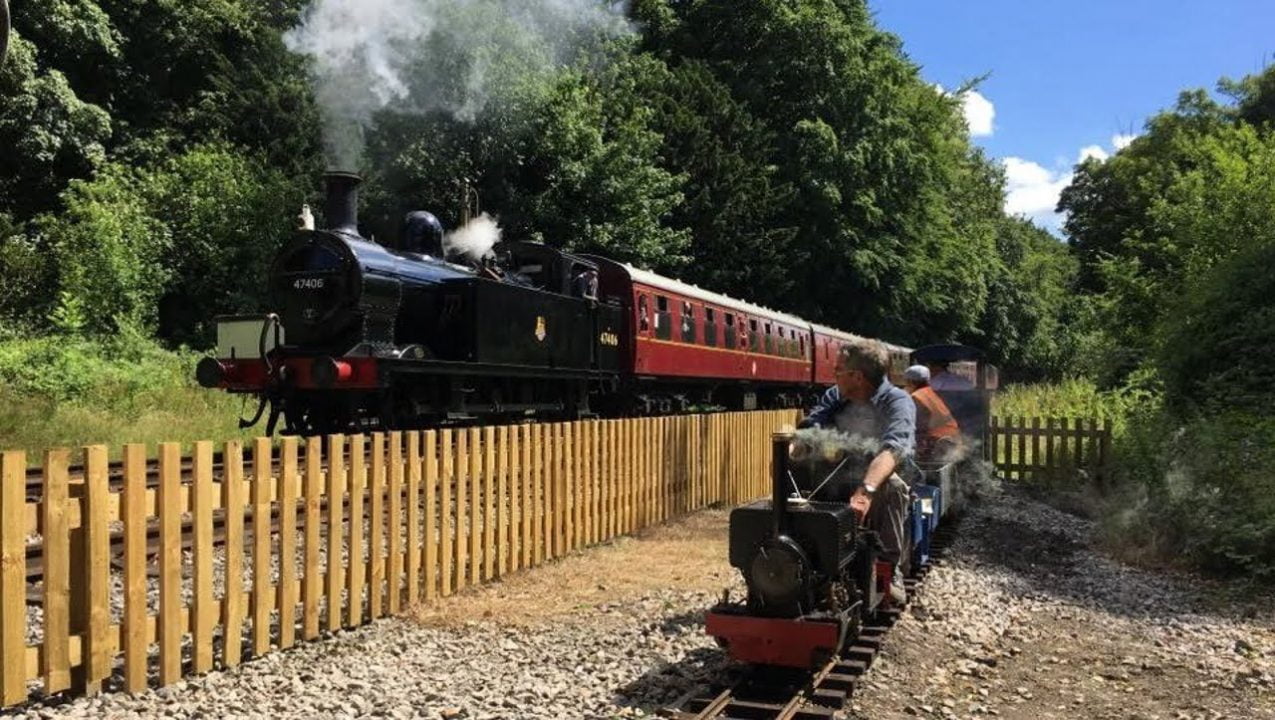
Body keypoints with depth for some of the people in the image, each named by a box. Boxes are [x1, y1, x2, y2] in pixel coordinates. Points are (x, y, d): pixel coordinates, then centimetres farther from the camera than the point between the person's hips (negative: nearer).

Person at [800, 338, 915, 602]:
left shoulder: (898, 402, -16)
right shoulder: (835, 396, 3)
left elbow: (893, 449, -34)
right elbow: (809, 428, -9)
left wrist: (866, 491, -52)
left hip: (877, 482, -5)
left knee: (891, 486, -37)